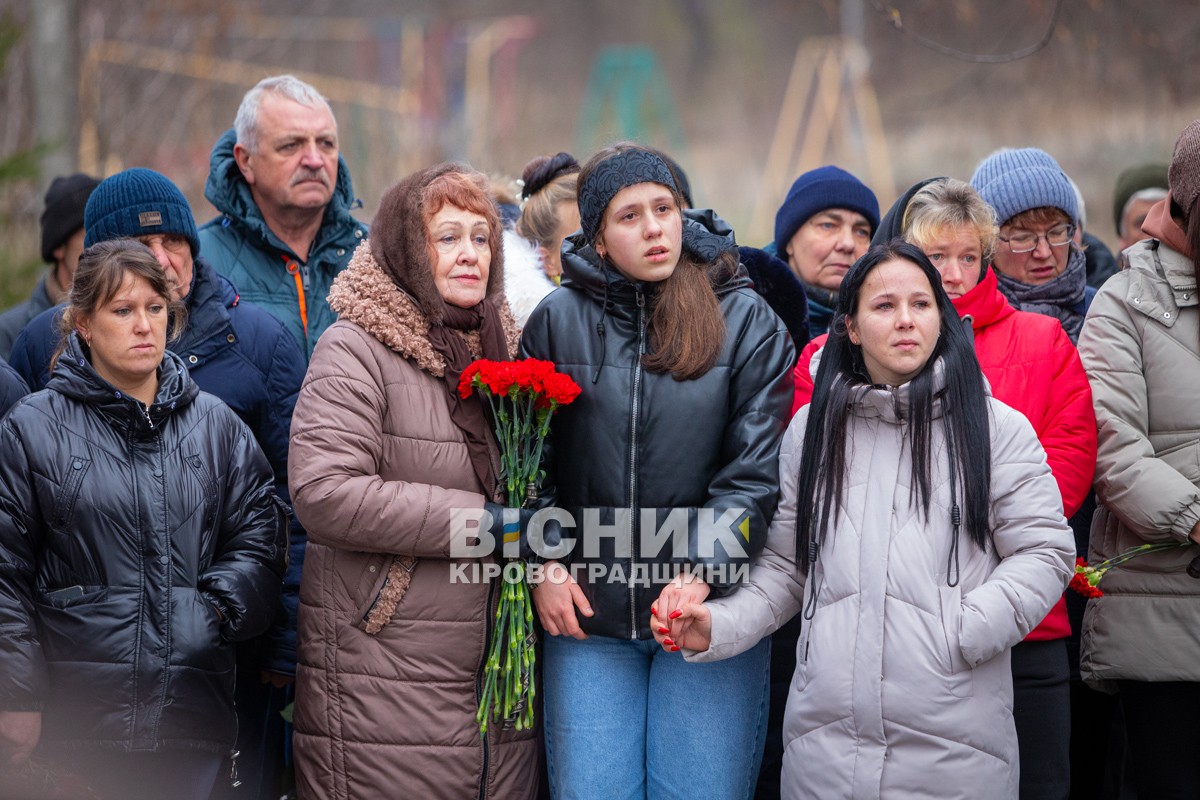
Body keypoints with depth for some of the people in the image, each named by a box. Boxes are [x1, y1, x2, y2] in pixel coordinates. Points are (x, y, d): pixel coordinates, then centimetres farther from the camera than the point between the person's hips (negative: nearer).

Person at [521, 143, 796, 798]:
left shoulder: (746, 320, 1)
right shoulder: (559, 319, 6)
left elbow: (758, 467, -5)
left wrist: (704, 572, -16)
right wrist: (542, 565, -1)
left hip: (711, 610, -1)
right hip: (586, 610, 1)